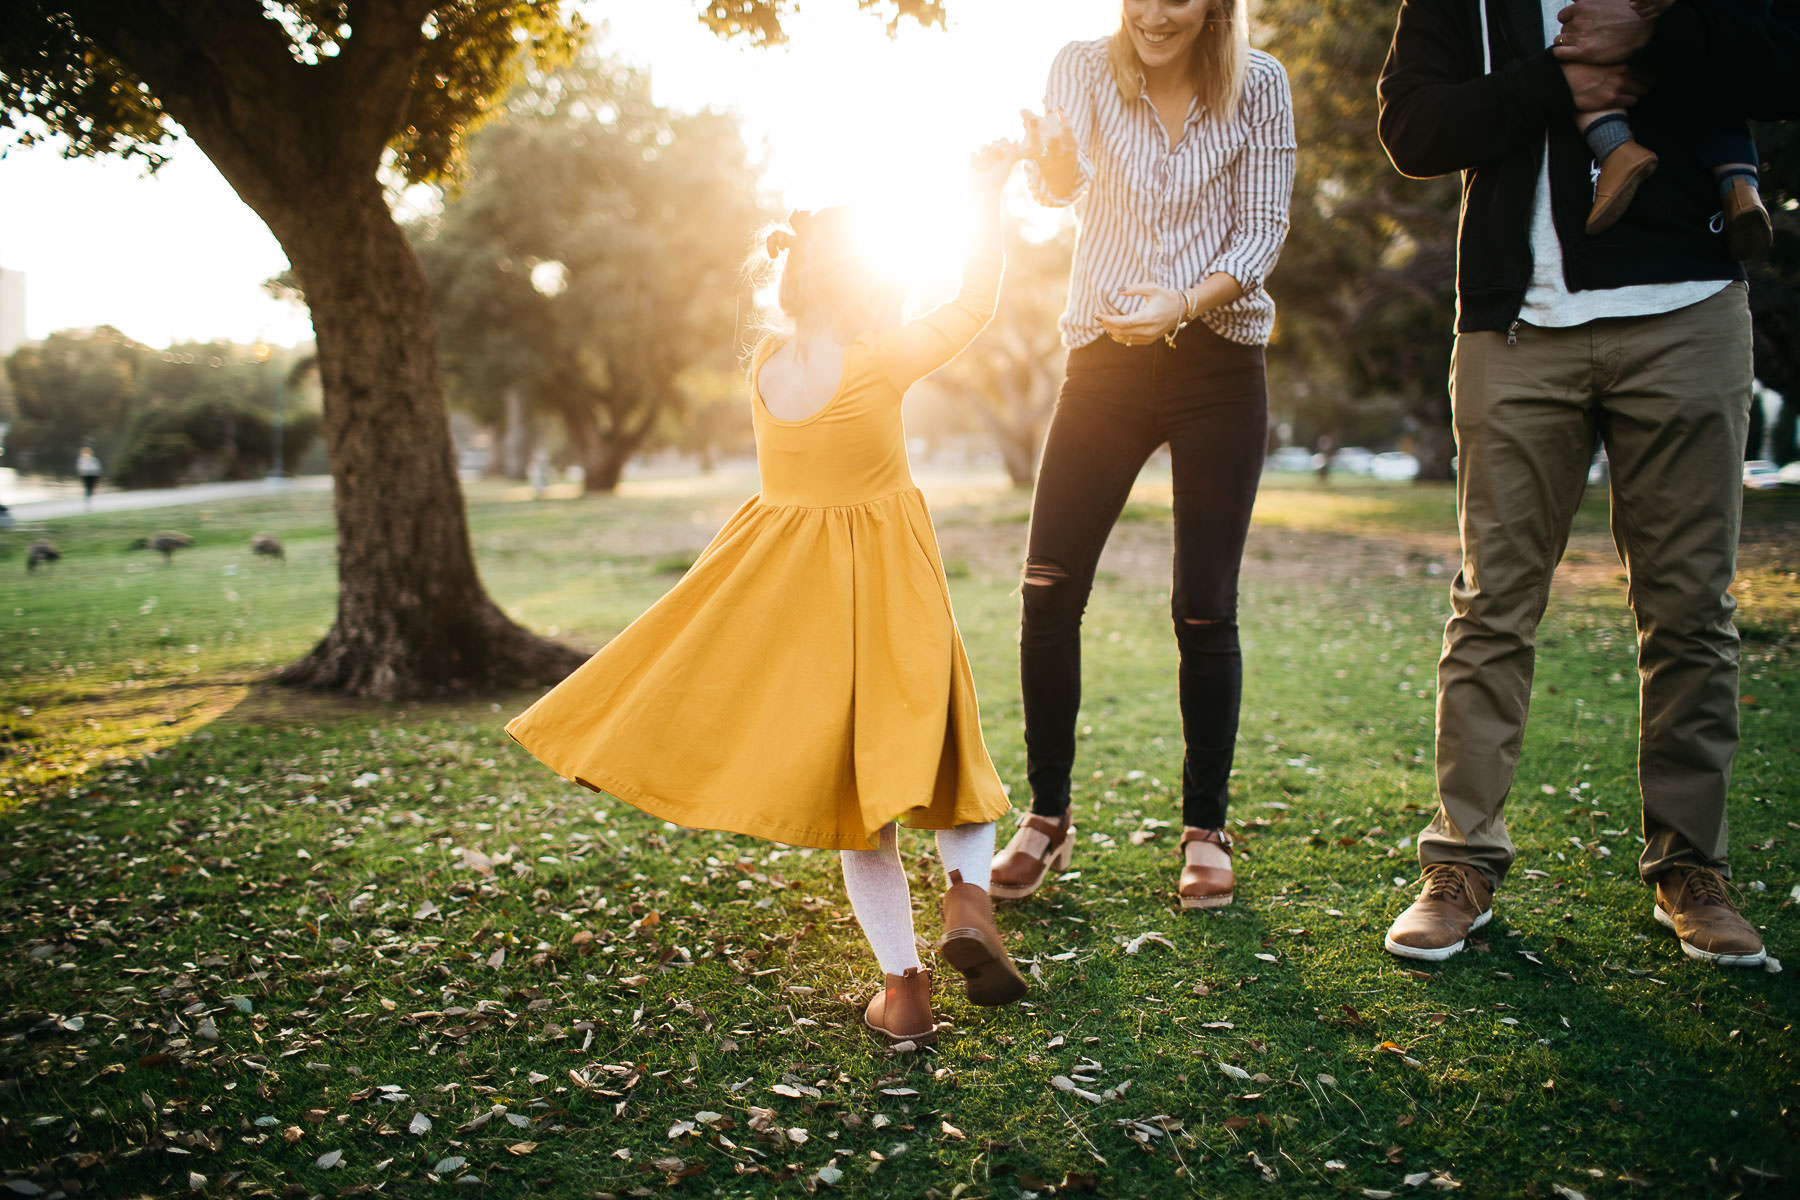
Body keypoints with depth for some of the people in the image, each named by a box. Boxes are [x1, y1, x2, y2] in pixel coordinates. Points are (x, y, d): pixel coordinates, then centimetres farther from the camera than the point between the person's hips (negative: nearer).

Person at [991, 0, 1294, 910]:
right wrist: (1048, 159, -35)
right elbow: (1061, 183, -11)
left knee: (1205, 609, -3)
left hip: (1218, 363, -1)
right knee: (1048, 590, -6)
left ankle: (1205, 831, 13)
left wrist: (1185, 303, -19)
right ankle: (1047, 817, 10)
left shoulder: (1258, 85, 0)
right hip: (1105, 358, 1)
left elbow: (1262, 228, -2)